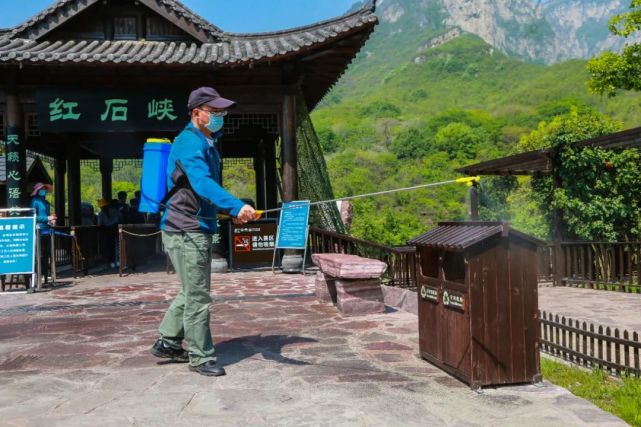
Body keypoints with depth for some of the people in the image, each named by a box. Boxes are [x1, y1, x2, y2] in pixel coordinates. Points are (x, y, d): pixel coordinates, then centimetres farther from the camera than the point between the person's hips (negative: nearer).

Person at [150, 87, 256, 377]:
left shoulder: (208, 143, 15)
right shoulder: (189, 143, -17)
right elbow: (202, 183, -34)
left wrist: (233, 210, 25)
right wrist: (235, 206, -47)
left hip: (199, 228, 10)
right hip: (186, 230, -10)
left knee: (192, 291, 20)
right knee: (197, 296, -2)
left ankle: (167, 343, 32)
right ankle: (200, 358, 9)